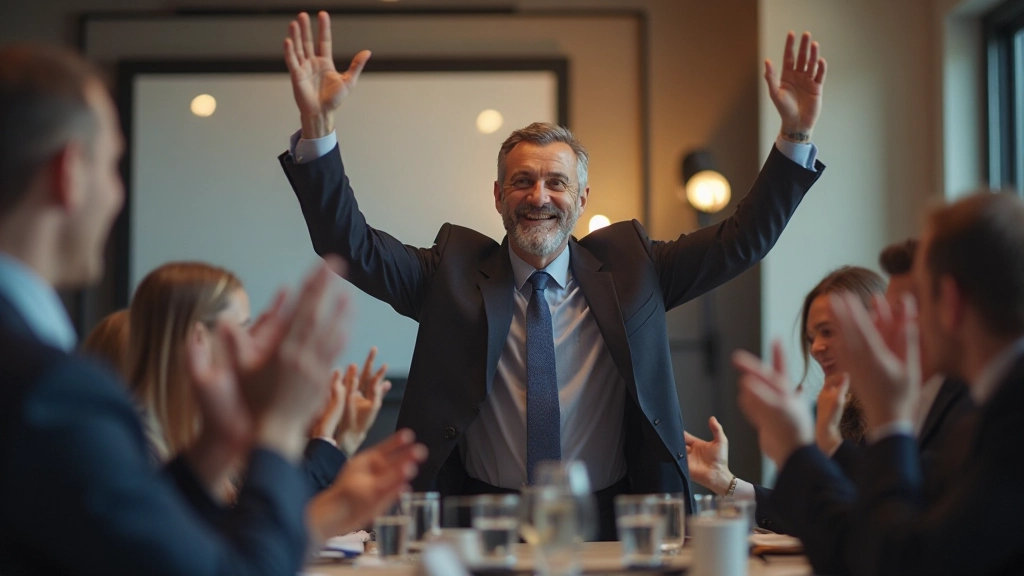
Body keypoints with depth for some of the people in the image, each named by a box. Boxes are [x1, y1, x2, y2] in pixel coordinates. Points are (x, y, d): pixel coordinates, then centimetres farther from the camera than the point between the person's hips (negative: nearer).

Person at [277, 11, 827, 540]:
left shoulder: (627, 265, 9)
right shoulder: (454, 271, 6)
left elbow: (744, 239, 6)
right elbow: (351, 245, -3)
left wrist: (796, 134, -5)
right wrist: (317, 125, -14)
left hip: (607, 526, 1)